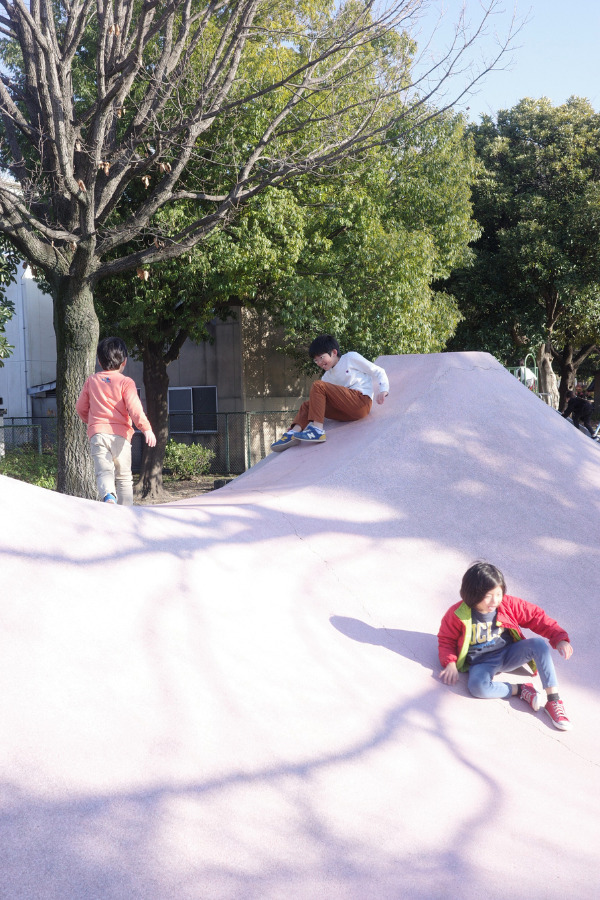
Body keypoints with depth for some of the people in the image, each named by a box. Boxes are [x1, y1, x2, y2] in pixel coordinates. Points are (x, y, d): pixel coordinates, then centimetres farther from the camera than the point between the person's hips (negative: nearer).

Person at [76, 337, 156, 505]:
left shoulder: (91, 381, 13)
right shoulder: (125, 382, 1)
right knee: (124, 476, 9)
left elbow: (81, 407, 19)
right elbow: (134, 408, -12)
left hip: (97, 433, 2)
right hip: (120, 434, -2)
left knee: (103, 472, -8)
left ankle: (108, 496, -37)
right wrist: (146, 429, -17)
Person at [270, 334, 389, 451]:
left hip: (361, 400, -8)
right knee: (307, 405, 6)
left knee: (318, 386, -16)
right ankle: (294, 433, -20)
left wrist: (383, 390, -11)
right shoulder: (327, 377, 26)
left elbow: (378, 371, 8)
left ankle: (317, 430, -29)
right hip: (346, 415, 8)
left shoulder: (351, 358, 10)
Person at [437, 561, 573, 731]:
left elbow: (536, 616, -1)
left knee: (539, 644, -26)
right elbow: (446, 640, 2)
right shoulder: (458, 615, -12)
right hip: (482, 663, -2)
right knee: (477, 686, -38)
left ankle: (553, 700, -22)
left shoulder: (508, 604, -7)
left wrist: (560, 638, -12)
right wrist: (450, 663, -16)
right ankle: (520, 690, -16)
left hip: (509, 654, 3)